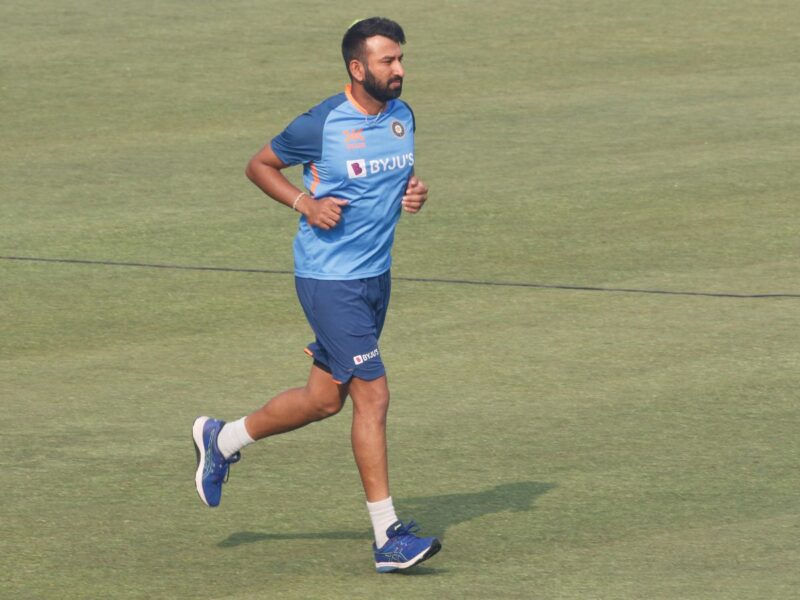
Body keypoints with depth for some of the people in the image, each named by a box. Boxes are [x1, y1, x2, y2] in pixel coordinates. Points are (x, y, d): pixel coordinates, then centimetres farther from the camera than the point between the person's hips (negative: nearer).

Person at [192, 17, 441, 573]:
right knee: (373, 396, -11)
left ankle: (223, 439, 38)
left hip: (376, 276, 8)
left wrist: (414, 192, 1)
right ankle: (388, 537, -7)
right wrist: (305, 202, -15)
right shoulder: (321, 125, -14)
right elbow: (260, 164, 0)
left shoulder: (403, 116, 5)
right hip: (329, 279, -8)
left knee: (324, 399, 15)